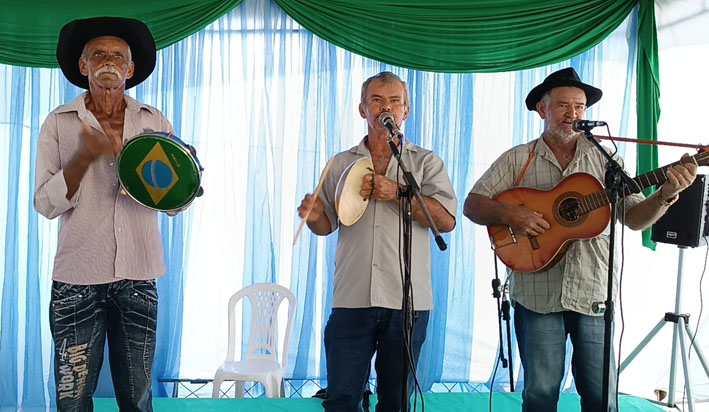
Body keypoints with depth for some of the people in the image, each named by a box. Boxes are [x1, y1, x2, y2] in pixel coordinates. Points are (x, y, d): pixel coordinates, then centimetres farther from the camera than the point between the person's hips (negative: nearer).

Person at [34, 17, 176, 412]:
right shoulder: (59, 123, 5)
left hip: (139, 278, 1)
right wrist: (84, 156, -16)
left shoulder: (155, 123, 8)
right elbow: (45, 204, -3)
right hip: (78, 279, -1)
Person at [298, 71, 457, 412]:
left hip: (408, 302, -1)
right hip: (352, 299, 1)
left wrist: (398, 193, -14)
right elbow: (327, 224, 16)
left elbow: (447, 220, -5)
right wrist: (313, 215, -7)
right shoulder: (341, 164, 14)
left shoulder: (426, 162, 8)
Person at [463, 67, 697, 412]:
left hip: (594, 293, 1)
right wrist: (509, 213, -17)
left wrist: (665, 194, -15)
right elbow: (472, 205, 2)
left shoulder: (605, 159, 9)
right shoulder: (517, 159, 6)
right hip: (537, 294, -1)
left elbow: (635, 219, 5)